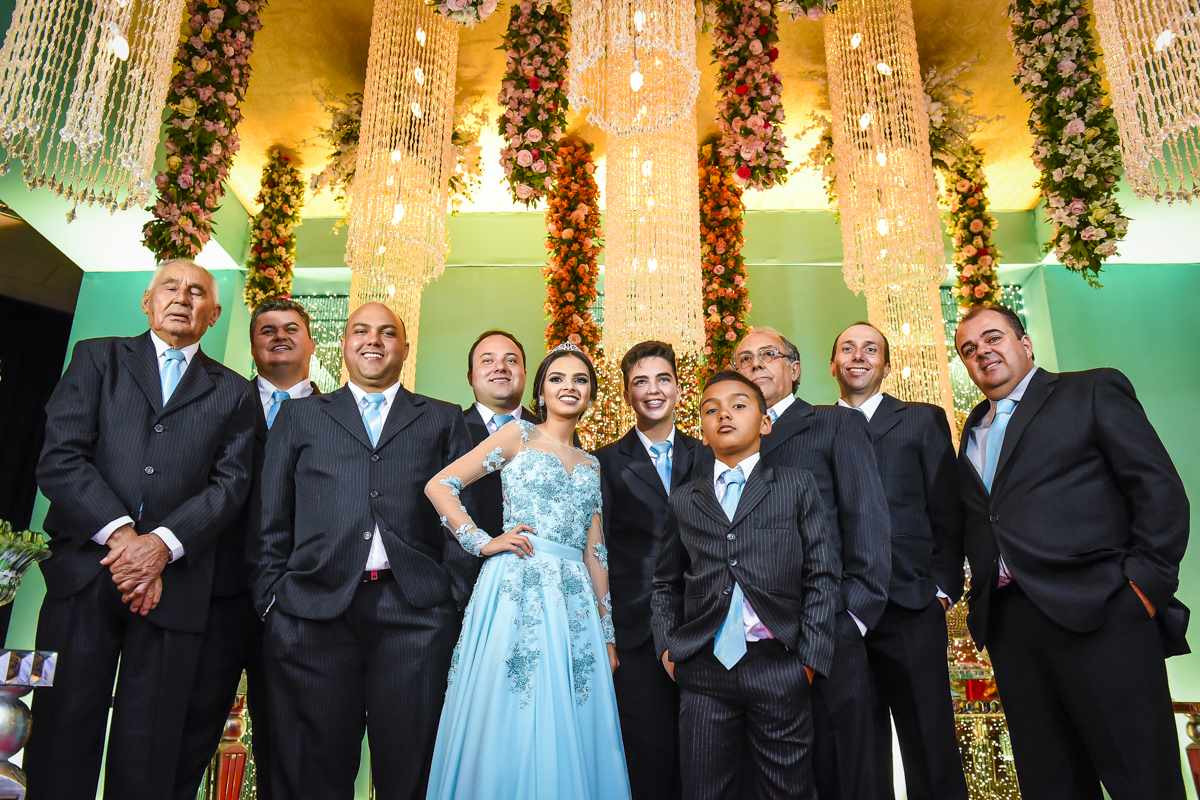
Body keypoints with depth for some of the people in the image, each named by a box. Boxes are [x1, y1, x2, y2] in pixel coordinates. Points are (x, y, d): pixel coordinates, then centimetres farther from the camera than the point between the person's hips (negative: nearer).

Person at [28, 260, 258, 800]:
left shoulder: (232, 393, 12)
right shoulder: (97, 358, 11)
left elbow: (230, 483, 2)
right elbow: (59, 458, -1)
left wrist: (162, 544, -13)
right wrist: (121, 535, -12)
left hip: (174, 582, 0)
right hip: (84, 568, 0)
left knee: (147, 751, 5)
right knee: (61, 734, 3)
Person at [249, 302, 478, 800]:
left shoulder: (444, 420, 15)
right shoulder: (300, 415, 17)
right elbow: (271, 517, 12)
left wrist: (456, 592, -2)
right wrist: (271, 593, 2)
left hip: (415, 610, 0)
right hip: (314, 607, 1)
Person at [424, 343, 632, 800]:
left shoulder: (591, 465, 18)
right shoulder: (519, 436, 4)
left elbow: (594, 551, 16)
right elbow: (438, 485, -1)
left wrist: (607, 631, 13)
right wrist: (483, 542, -8)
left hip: (576, 602, 5)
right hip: (517, 590, -4)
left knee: (569, 734, 8)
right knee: (509, 728, 0)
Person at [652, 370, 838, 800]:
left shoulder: (797, 486, 6)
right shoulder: (684, 500, 11)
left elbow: (821, 576, 1)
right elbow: (665, 582, 17)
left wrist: (810, 658, -5)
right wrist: (667, 647, 6)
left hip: (779, 668, -1)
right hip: (704, 669, 2)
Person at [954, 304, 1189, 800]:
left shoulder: (1094, 391, 5)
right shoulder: (972, 430, 21)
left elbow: (1160, 489, -3)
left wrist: (1147, 584, -11)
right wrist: (981, 600, 6)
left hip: (1099, 613, -5)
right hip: (1006, 624, 5)